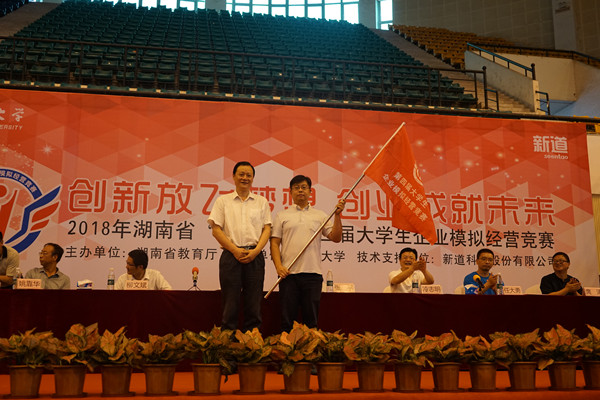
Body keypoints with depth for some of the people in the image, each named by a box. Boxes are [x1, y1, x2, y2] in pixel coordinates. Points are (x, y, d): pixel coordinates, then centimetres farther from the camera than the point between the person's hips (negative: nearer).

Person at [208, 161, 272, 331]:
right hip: (231, 255, -1)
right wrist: (235, 250, -9)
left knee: (254, 304, 0)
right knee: (230, 304, -2)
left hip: (254, 256, 1)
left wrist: (255, 250, -8)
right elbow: (216, 229, 2)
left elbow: (267, 229, 8)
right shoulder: (223, 201, 10)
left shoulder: (262, 202, 14)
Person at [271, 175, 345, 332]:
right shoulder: (282, 216, 10)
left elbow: (336, 238, 6)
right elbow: (274, 243, 5)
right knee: (287, 319, 1)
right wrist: (278, 266, -9)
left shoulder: (320, 216, 14)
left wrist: (337, 215, -6)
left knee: (311, 319, 4)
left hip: (313, 273, 1)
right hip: (288, 273, -1)